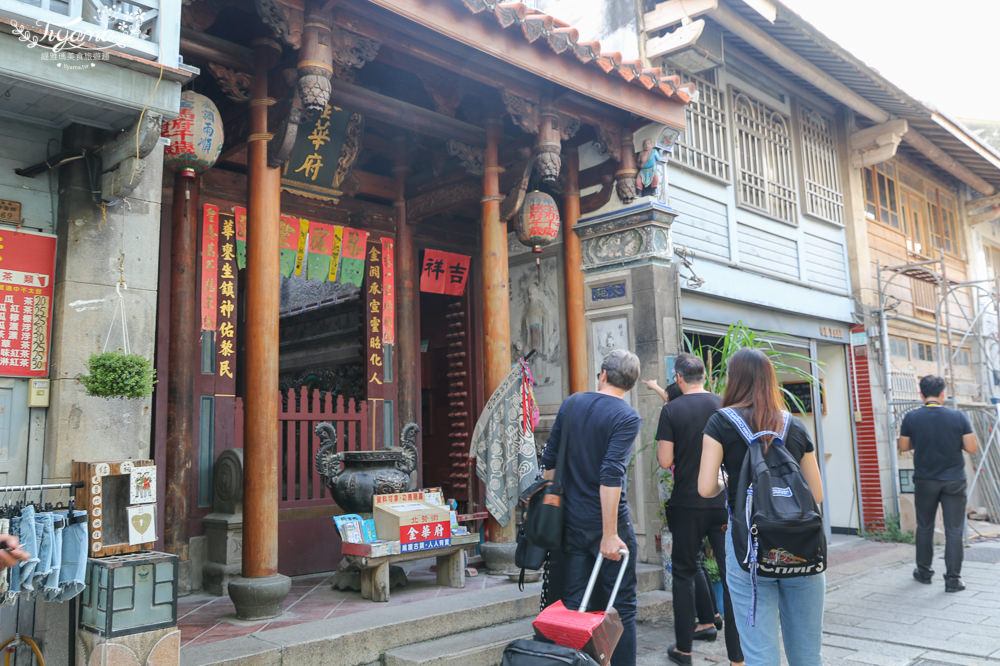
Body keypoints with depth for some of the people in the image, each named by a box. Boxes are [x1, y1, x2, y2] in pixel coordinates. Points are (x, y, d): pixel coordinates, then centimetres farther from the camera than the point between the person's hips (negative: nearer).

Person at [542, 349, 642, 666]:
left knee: (573, 604, 12)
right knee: (622, 607, 7)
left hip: (572, 521, 5)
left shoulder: (571, 404, 5)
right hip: (609, 520, -5)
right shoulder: (627, 417, -12)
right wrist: (609, 534, -20)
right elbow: (611, 475, -21)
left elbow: (549, 460, 8)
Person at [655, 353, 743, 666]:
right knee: (733, 575, 5)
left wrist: (660, 449, 10)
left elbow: (665, 461, -10)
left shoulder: (671, 410, -7)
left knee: (684, 572, 12)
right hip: (724, 502, 2)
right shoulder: (725, 406, 0)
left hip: (687, 504, -2)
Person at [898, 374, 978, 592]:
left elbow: (903, 446, 2)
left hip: (925, 481, 1)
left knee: (924, 527, 15)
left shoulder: (911, 418, -6)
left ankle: (924, 572, 25)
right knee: (954, 530, 4)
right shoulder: (958, 417, -8)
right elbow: (972, 448, -6)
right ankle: (953, 578, 3)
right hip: (954, 480, -1)